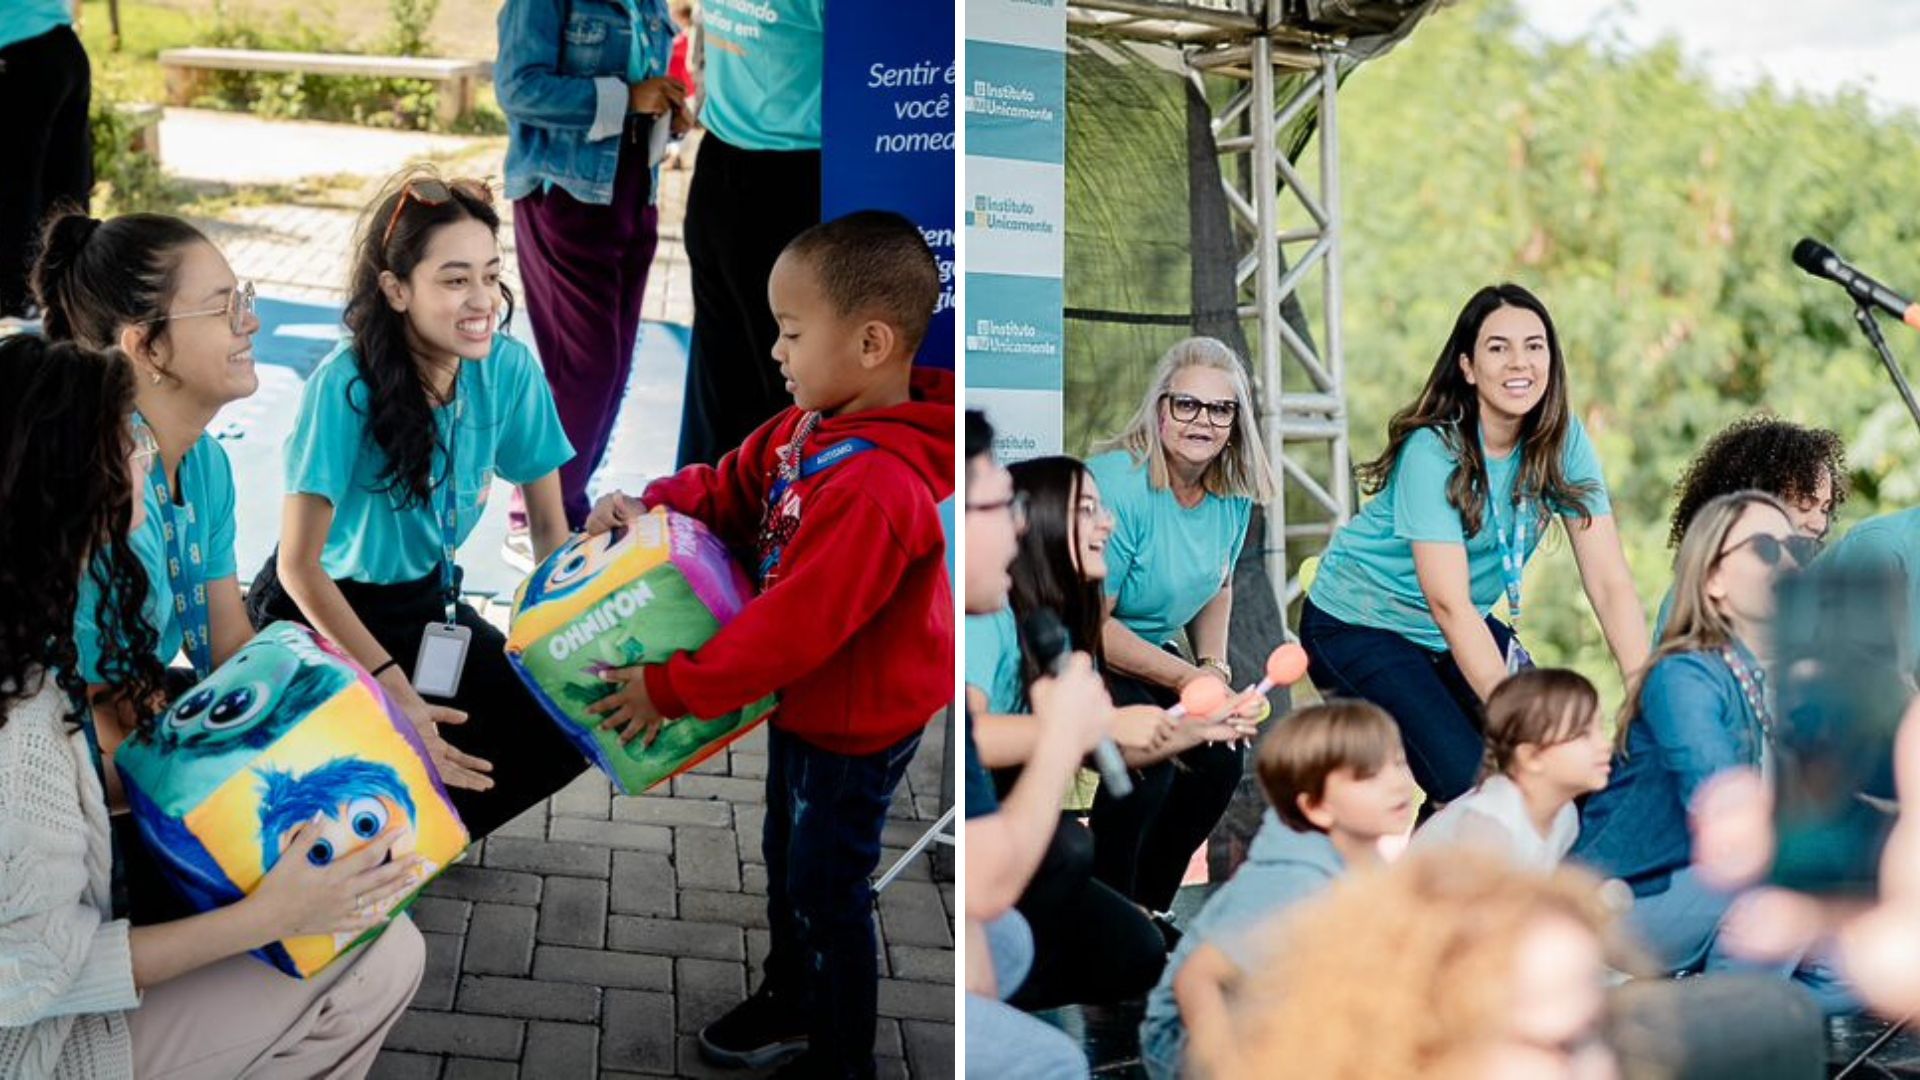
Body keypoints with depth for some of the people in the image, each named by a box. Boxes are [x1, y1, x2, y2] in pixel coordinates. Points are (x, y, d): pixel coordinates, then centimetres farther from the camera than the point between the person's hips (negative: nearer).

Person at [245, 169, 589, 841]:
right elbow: (300, 566, -24)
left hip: (425, 602, 5)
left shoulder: (509, 369, -14)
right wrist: (396, 689, -28)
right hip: (321, 610, -5)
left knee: (564, 729, -11)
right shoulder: (346, 385, -27)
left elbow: (548, 526, -2)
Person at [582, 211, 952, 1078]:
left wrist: (672, 689, -26)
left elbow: (794, 625, -34)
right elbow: (735, 486, 9)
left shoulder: (873, 487, -36)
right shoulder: (811, 426, -7)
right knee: (788, 859, 27)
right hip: (804, 700, 9)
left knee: (829, 889, 8)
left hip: (856, 722, -9)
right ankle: (791, 999, 49)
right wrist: (655, 504, -10)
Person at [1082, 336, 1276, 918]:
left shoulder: (1232, 492, -3)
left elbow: (1217, 586, 16)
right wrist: (1189, 679, -25)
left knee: (1220, 756, -10)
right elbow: (1090, 625, -23)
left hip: (1143, 659, 8)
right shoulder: (1115, 485, -26)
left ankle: (1147, 912, 9)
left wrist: (1215, 667, -1)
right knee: (1150, 755, -28)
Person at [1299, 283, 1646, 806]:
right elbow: (1449, 604, -30)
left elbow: (1609, 582, -13)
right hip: (1358, 625, -6)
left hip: (1465, 630, 6)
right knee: (1471, 787, -21)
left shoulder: (1564, 441, -10)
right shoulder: (1432, 451, -25)